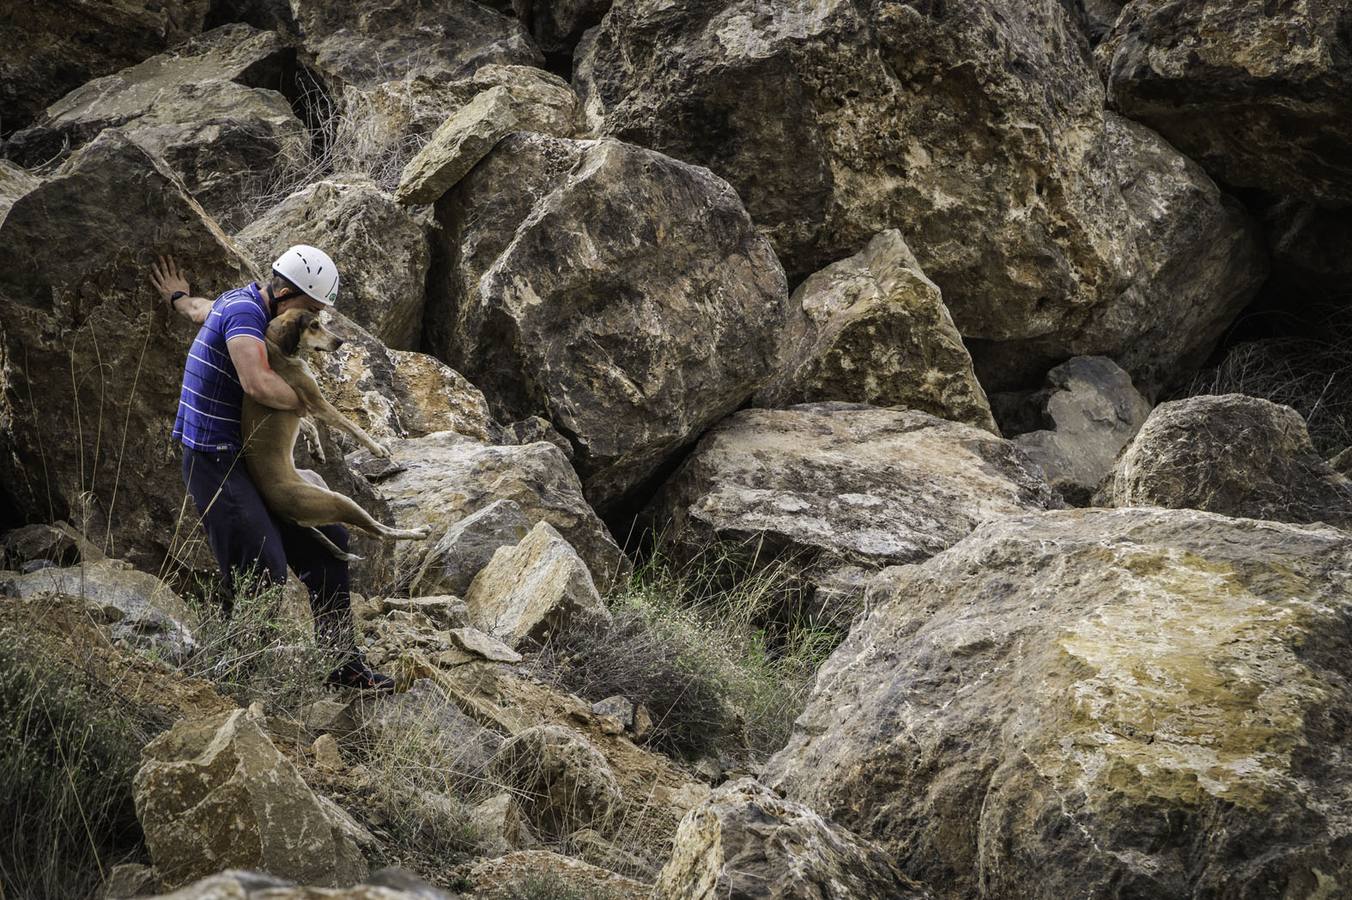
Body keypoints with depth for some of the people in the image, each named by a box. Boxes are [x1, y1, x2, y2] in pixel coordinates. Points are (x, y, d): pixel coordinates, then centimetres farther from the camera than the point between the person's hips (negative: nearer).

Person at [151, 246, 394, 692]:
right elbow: (258, 383, -35)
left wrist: (179, 298, 60)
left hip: (249, 462, 10)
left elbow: (201, 310, 38)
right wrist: (303, 401, -17)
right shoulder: (245, 311, -19)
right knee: (261, 578, -19)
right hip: (215, 463, -10)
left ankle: (344, 662, 14)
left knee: (326, 542, 9)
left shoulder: (239, 300, 13)